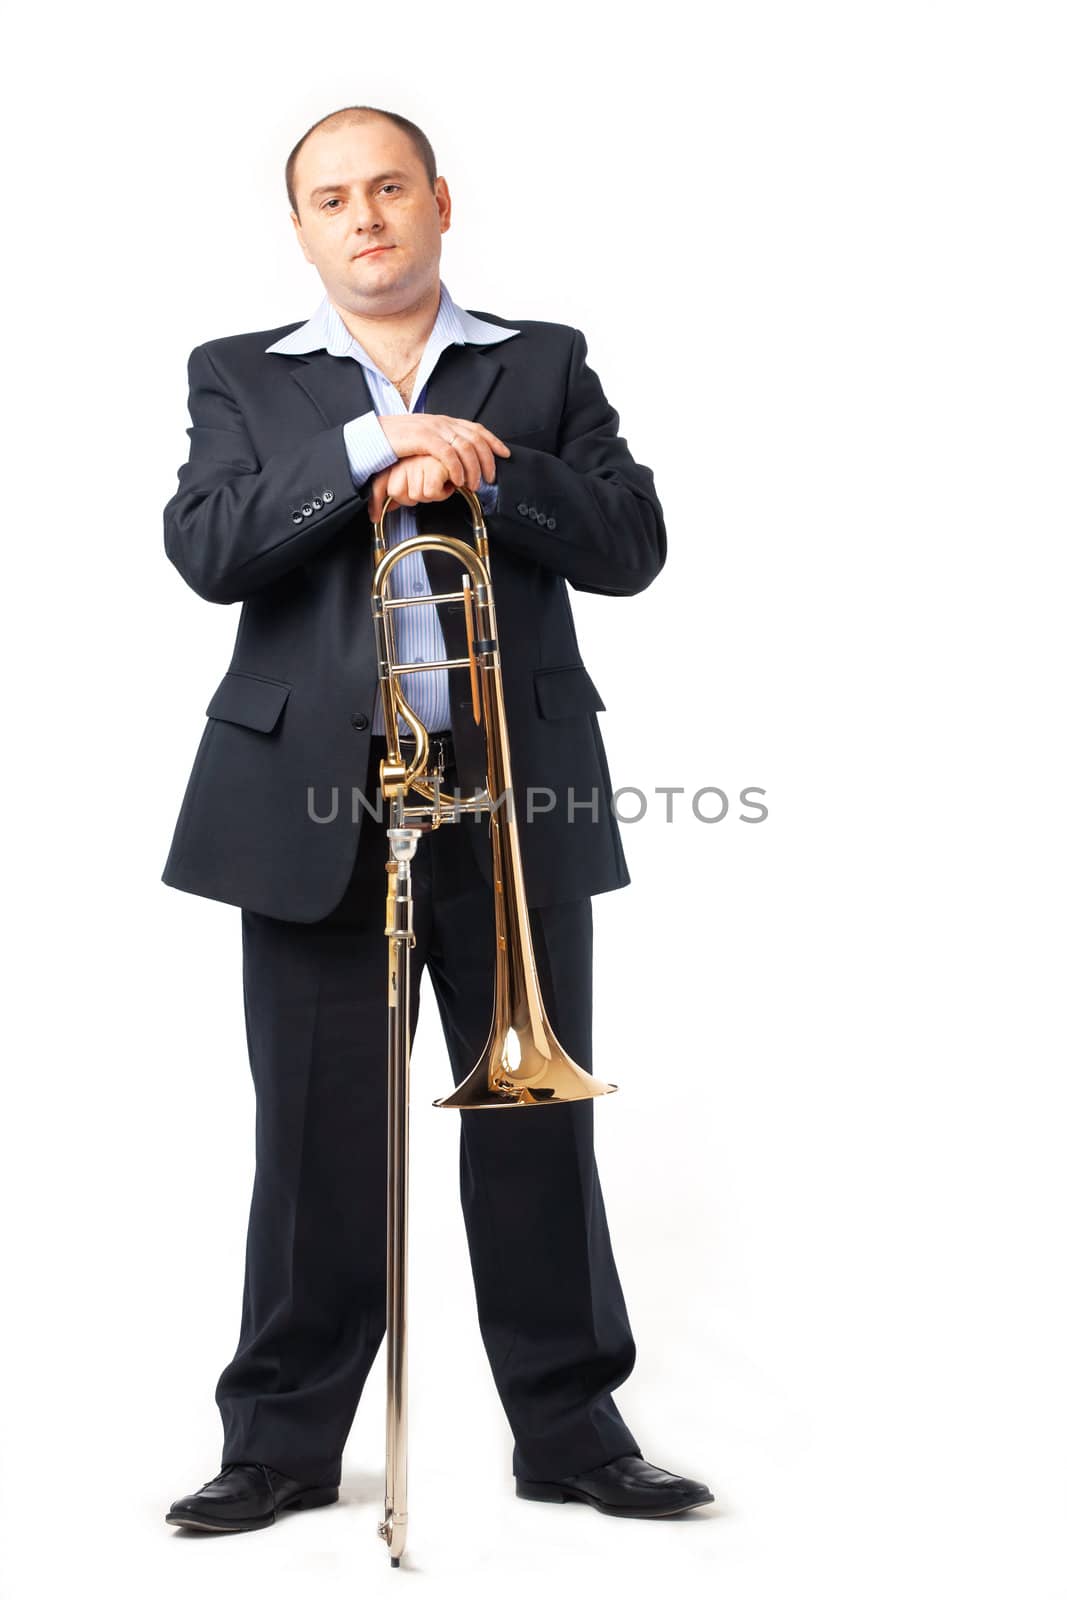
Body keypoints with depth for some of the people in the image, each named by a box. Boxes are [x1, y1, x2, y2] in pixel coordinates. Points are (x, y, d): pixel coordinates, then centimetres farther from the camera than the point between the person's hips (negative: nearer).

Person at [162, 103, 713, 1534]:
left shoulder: (543, 367, 12)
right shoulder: (242, 379, 11)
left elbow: (631, 543, 0)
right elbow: (204, 551, -6)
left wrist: (468, 469, -11)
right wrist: (369, 448, -14)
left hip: (515, 796, 1)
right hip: (313, 803, 0)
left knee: (536, 1126, 6)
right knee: (318, 1140, 5)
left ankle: (571, 1430, 18)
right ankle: (284, 1441, 17)